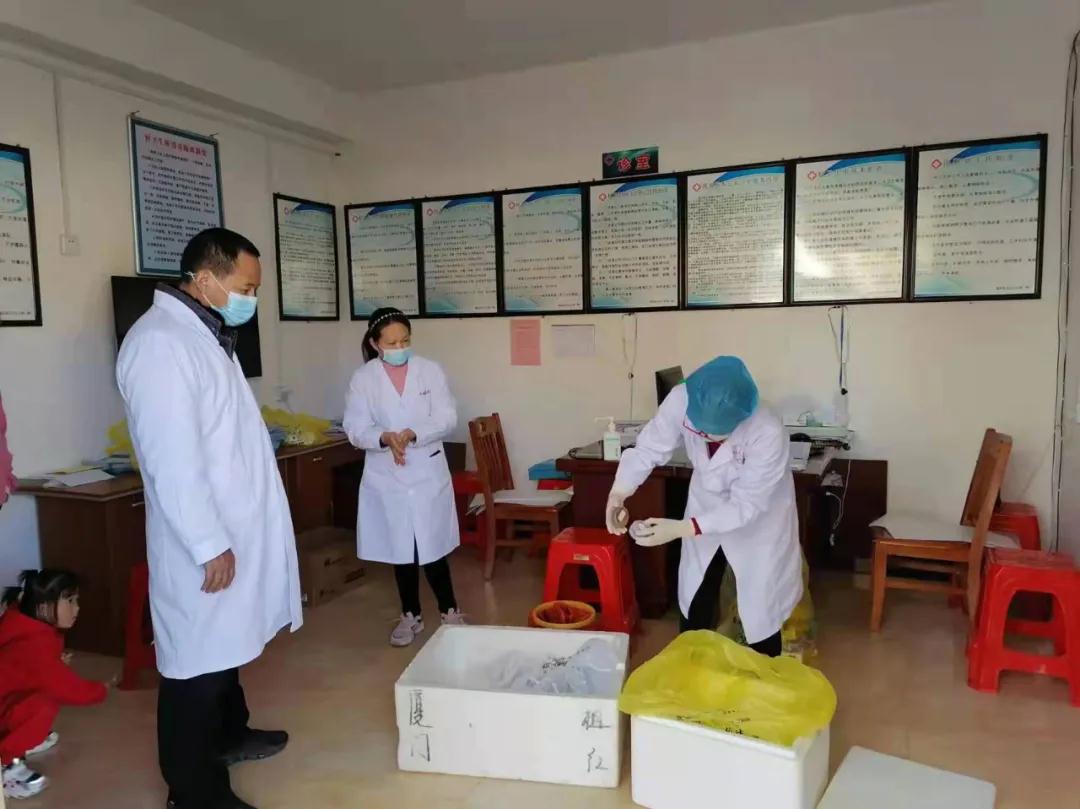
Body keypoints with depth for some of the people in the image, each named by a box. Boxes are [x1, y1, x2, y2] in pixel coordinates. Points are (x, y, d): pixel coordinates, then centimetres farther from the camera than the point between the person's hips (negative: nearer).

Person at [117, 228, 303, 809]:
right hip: (202, 542, -10)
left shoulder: (206, 335, 12)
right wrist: (210, 545, -21)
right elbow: (172, 459, -24)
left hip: (232, 527, 10)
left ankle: (228, 733, 43)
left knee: (224, 647, 24)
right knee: (197, 660, 3)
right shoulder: (160, 342, -20)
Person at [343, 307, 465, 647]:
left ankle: (449, 610, 23)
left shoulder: (430, 370, -3)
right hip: (386, 477, 1)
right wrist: (384, 438, -26)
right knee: (400, 549, 12)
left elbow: (447, 419, -8)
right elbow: (355, 429, -6)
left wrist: (413, 434, -24)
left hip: (428, 473, -1)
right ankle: (411, 615, 28)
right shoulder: (363, 378, -3)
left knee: (432, 547, 4)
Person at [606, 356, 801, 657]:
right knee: (694, 599, 17)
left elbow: (745, 505, -32)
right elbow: (650, 447, -18)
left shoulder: (768, 434, -39)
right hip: (707, 505, 4)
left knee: (760, 608, 8)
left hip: (759, 516, -4)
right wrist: (619, 491, -33)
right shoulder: (681, 401, -31)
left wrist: (682, 528, -39)